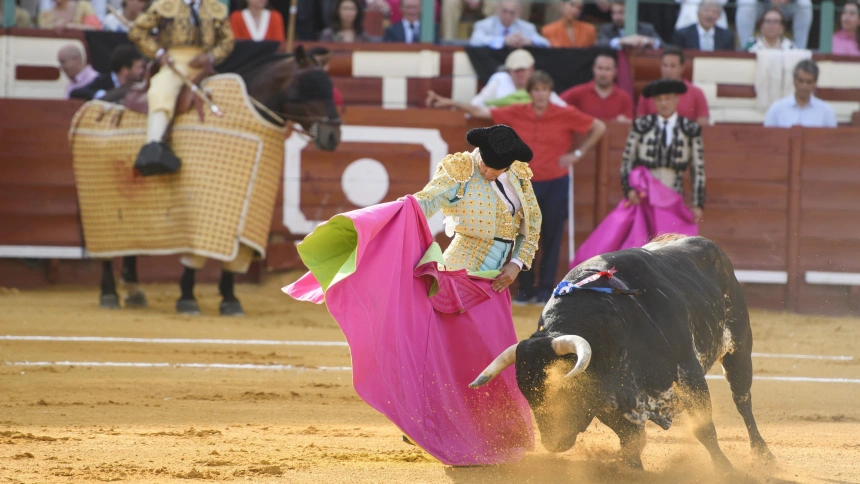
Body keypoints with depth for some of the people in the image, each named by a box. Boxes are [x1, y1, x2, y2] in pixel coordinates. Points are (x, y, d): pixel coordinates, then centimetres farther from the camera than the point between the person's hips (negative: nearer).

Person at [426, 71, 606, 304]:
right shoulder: (517, 113, -2)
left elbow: (599, 127, 0)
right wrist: (449, 103, -1)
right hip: (526, 184, 2)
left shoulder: (566, 114, -7)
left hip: (555, 184, -2)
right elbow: (482, 112, 3)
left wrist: (577, 153, -4)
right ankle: (525, 289, 14)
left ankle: (546, 289, 10)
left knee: (551, 238, 3)